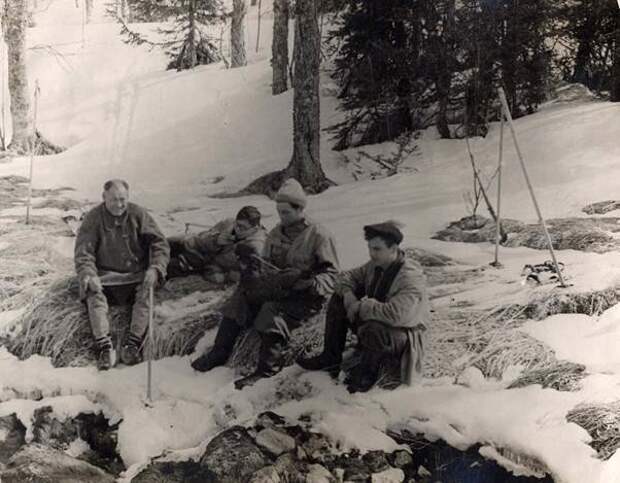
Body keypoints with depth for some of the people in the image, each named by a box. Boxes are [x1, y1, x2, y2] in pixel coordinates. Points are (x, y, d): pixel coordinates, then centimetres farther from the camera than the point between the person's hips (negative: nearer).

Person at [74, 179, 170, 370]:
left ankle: (132, 344, -33)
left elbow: (160, 244, -4)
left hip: (136, 274, 0)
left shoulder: (139, 215, -2)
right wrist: (89, 276, -26)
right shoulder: (93, 218, -3)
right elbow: (83, 252, -7)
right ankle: (105, 347, -34)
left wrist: (155, 268, -22)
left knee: (146, 291, -28)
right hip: (105, 275, 0)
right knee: (94, 294, -29)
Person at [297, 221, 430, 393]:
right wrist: (350, 299, -13)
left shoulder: (411, 279, -28)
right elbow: (349, 277, 10)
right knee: (339, 299, 0)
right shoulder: (376, 265, -3)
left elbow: (395, 314, -42)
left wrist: (361, 307, -27)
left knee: (373, 330, -40)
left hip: (403, 333, -8)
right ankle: (330, 358, 2)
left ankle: (367, 373, -10)